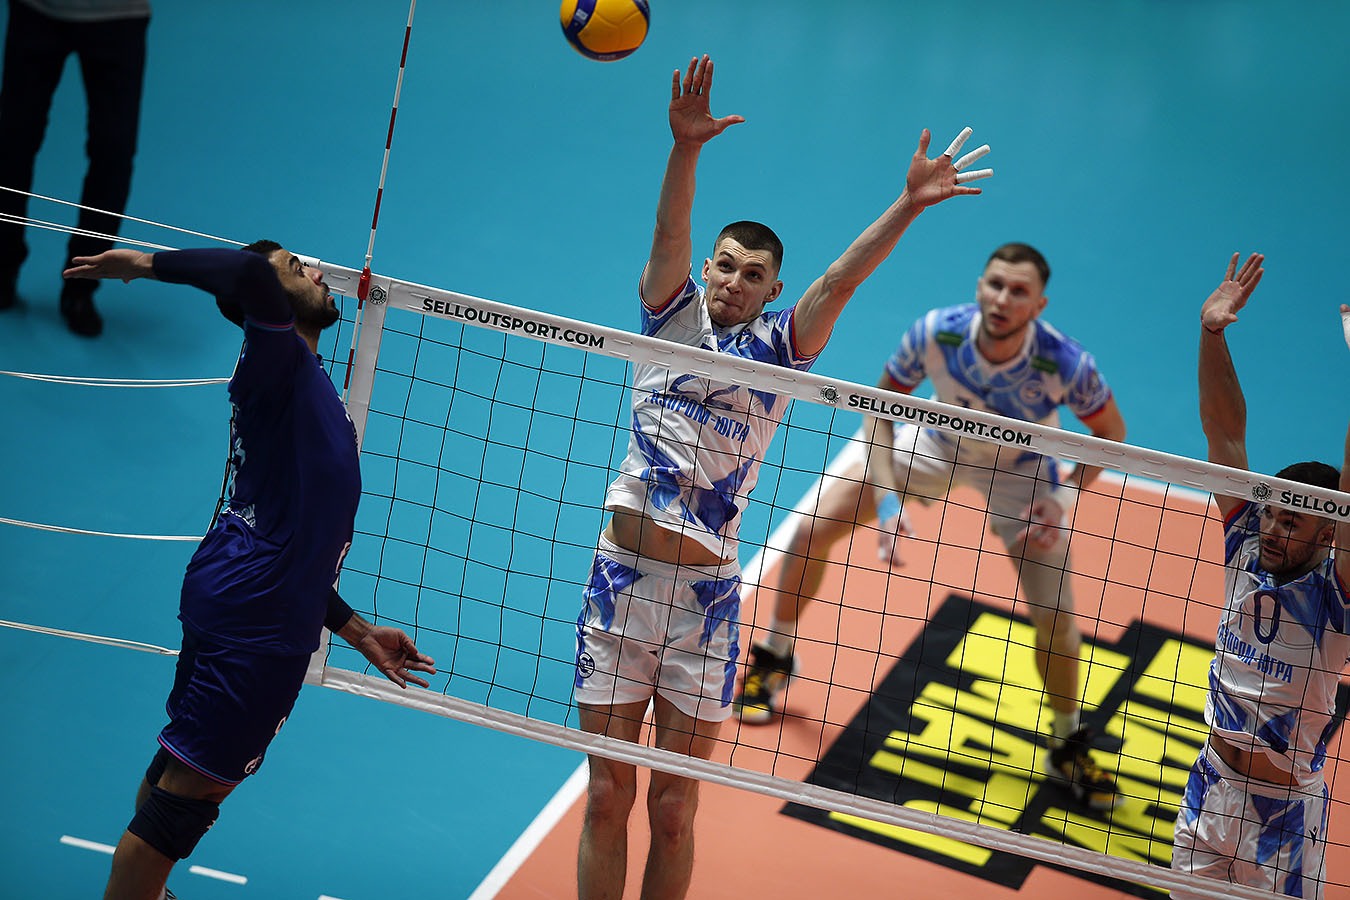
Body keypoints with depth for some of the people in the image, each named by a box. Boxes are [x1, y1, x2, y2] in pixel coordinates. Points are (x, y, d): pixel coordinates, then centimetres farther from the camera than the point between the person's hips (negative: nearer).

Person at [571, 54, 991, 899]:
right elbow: (670, 234, -8)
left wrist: (908, 205, -15)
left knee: (673, 807, 4)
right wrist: (687, 145, -25)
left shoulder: (777, 349, 8)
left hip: (705, 596, 0)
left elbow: (839, 281, -3)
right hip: (621, 577, 0)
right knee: (607, 797, 3)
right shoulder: (673, 316, 7)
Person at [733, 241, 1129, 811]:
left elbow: (1110, 430, -15)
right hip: (937, 442, 2)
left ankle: (1068, 747, 19)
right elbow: (881, 410, -15)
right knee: (812, 530, -6)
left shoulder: (1065, 363, -36)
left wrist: (1067, 498, -28)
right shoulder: (936, 333, -33)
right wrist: (887, 498, -26)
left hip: (1021, 470, -2)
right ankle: (773, 660, 21)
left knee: (1056, 616, -10)